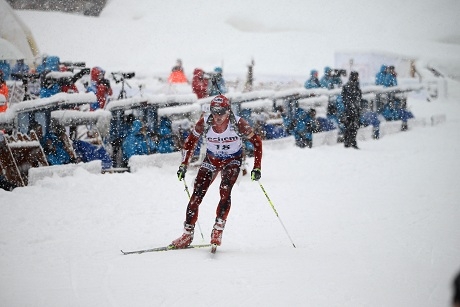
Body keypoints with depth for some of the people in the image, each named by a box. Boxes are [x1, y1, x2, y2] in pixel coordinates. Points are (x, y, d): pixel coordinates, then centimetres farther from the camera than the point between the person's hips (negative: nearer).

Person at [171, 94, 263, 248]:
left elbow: (257, 142, -14)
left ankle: (218, 230, -17)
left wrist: (257, 167, -20)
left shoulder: (238, 123, -27)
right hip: (211, 159, 2)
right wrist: (183, 165, -7)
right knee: (197, 195, -8)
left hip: (232, 161, -2)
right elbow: (190, 141, -4)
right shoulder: (204, 123, -22)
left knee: (225, 191, -26)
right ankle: (187, 234, 2)